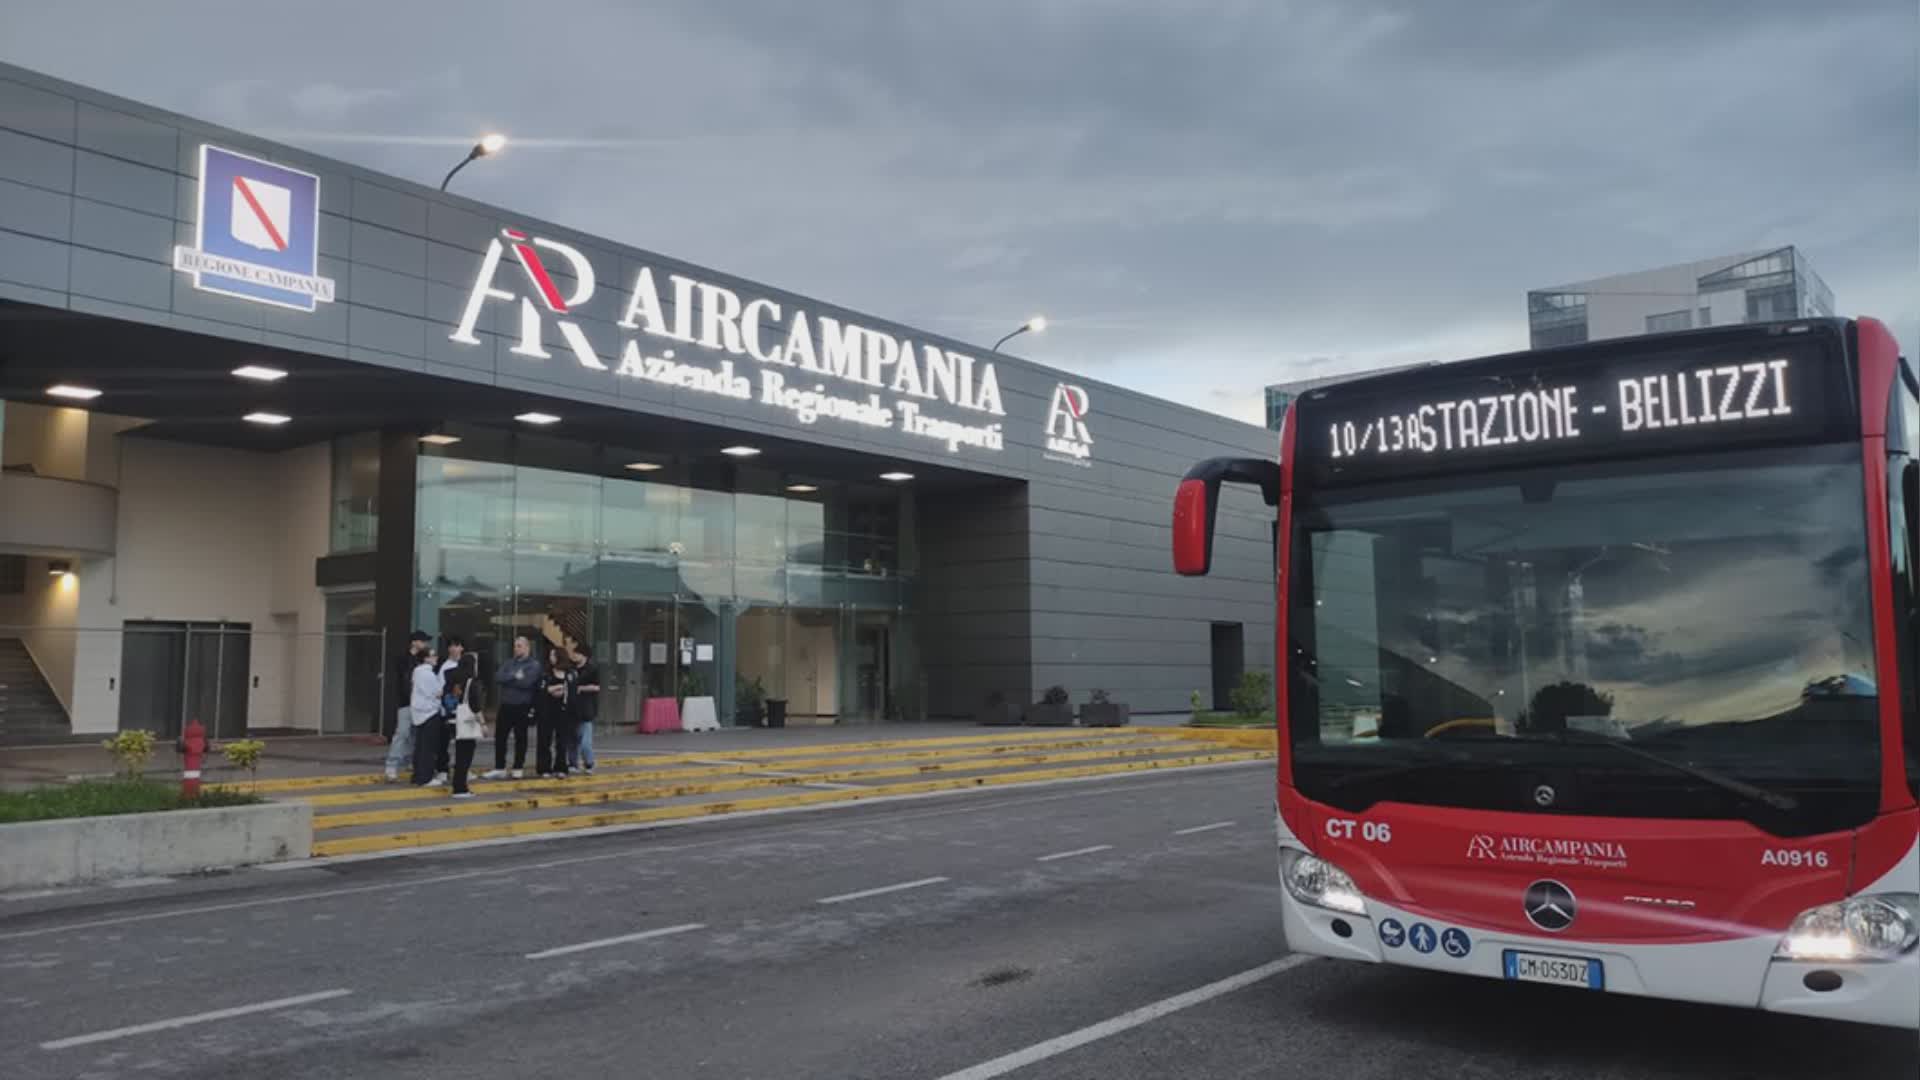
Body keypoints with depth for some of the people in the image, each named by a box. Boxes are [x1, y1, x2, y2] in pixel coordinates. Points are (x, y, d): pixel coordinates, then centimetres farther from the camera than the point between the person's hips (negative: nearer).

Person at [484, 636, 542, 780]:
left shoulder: (534, 665, -5)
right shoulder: (508, 664, 12)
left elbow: (526, 682, -20)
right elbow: (497, 678, -3)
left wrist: (508, 680, -9)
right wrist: (514, 677, -13)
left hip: (522, 708, -5)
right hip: (505, 706, 5)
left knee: (520, 738, 6)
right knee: (500, 737, 5)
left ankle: (518, 769, 16)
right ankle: (499, 769, 13)